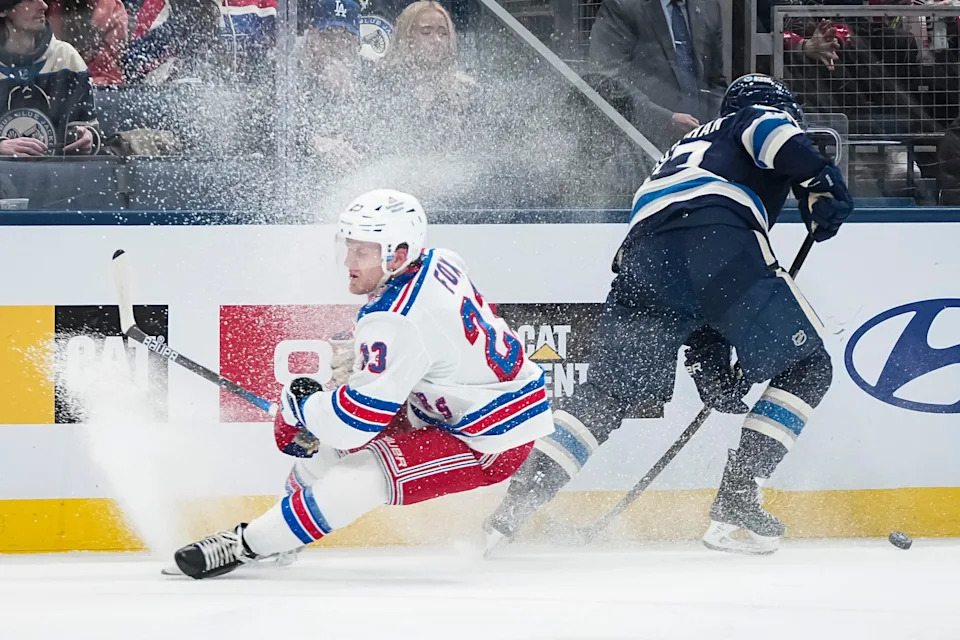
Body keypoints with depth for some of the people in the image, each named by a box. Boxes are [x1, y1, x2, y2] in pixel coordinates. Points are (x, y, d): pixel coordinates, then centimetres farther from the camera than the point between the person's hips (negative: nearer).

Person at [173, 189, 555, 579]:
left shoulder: (395, 323, -30)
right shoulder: (437, 263, -3)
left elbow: (354, 422, -26)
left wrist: (301, 403, -7)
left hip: (491, 444, -11)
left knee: (360, 474, -22)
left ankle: (246, 546, -12)